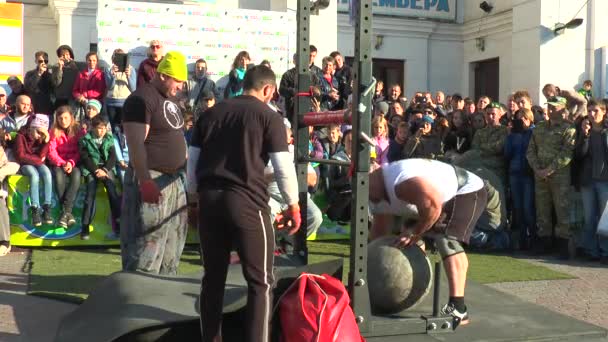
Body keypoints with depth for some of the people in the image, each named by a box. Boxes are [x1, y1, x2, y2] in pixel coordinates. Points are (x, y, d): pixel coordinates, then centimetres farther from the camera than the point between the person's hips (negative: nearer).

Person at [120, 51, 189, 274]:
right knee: (147, 243, -7)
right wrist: (145, 180, -30)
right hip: (151, 181, -10)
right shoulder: (141, 99, -14)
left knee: (172, 242, 16)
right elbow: (135, 143, -22)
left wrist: (187, 168, 20)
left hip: (173, 180, 10)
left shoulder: (170, 100, 16)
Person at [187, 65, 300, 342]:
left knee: (213, 276, 16)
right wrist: (293, 205, 8)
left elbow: (192, 160, 17)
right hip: (246, 202, -5)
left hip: (209, 200, 6)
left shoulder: (211, 113, 17)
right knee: (261, 281, 2)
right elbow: (284, 167, -2)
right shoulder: (269, 116, 2)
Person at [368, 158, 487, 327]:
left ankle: (458, 309, -33)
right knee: (408, 241, 17)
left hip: (468, 192, -10)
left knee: (447, 240, -28)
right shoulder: (378, 196, -1)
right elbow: (380, 230, 8)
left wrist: (415, 232, -26)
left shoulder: (401, 182, -35)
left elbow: (433, 206, -39)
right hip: (444, 197, 10)